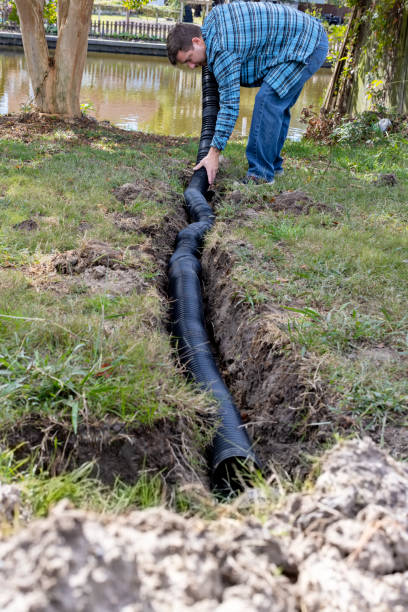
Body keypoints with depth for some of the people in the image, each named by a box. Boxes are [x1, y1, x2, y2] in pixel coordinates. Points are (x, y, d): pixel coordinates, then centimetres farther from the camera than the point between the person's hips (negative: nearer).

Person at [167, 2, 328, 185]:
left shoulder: (222, 51, -23)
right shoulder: (215, 16, 5)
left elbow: (230, 104, -25)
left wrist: (214, 153, -23)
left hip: (307, 44, -11)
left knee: (267, 100, -19)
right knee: (278, 105, 16)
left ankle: (261, 173, -16)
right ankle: (273, 164, 26)